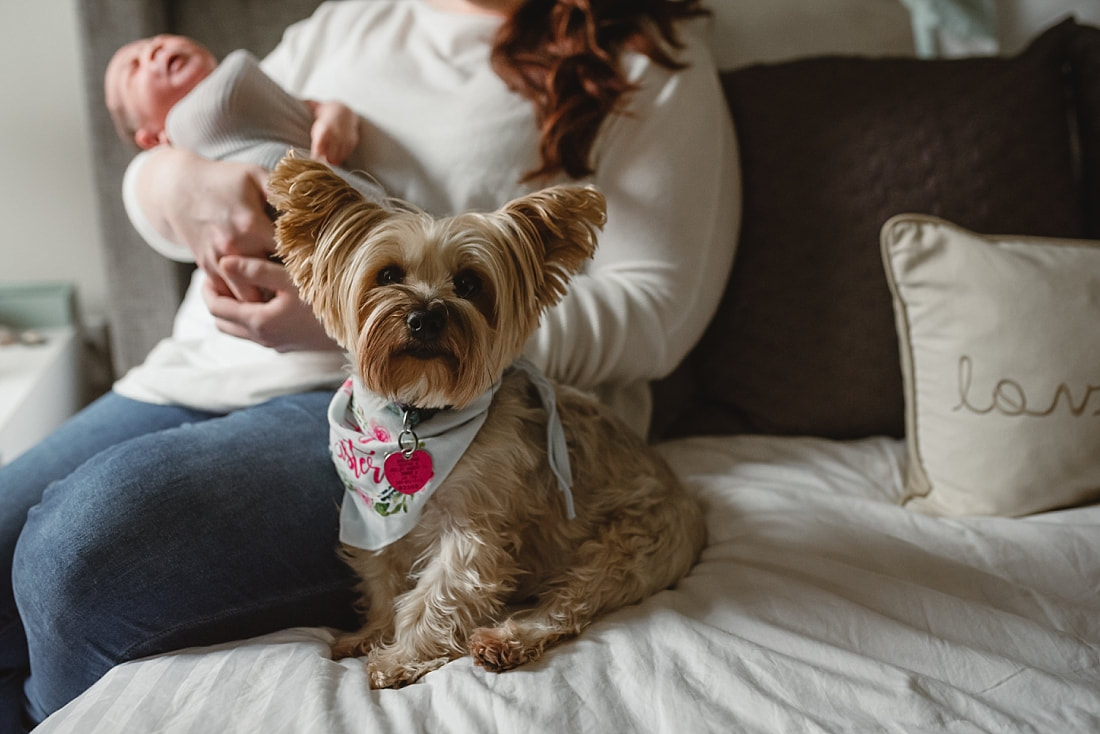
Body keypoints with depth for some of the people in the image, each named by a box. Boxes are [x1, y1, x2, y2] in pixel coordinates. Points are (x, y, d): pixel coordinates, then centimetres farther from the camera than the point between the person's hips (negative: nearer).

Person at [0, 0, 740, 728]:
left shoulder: (648, 61, 3)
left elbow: (651, 310, -9)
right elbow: (150, 173, 25)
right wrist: (172, 177, -4)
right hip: (201, 376, 7)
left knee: (83, 544, -25)